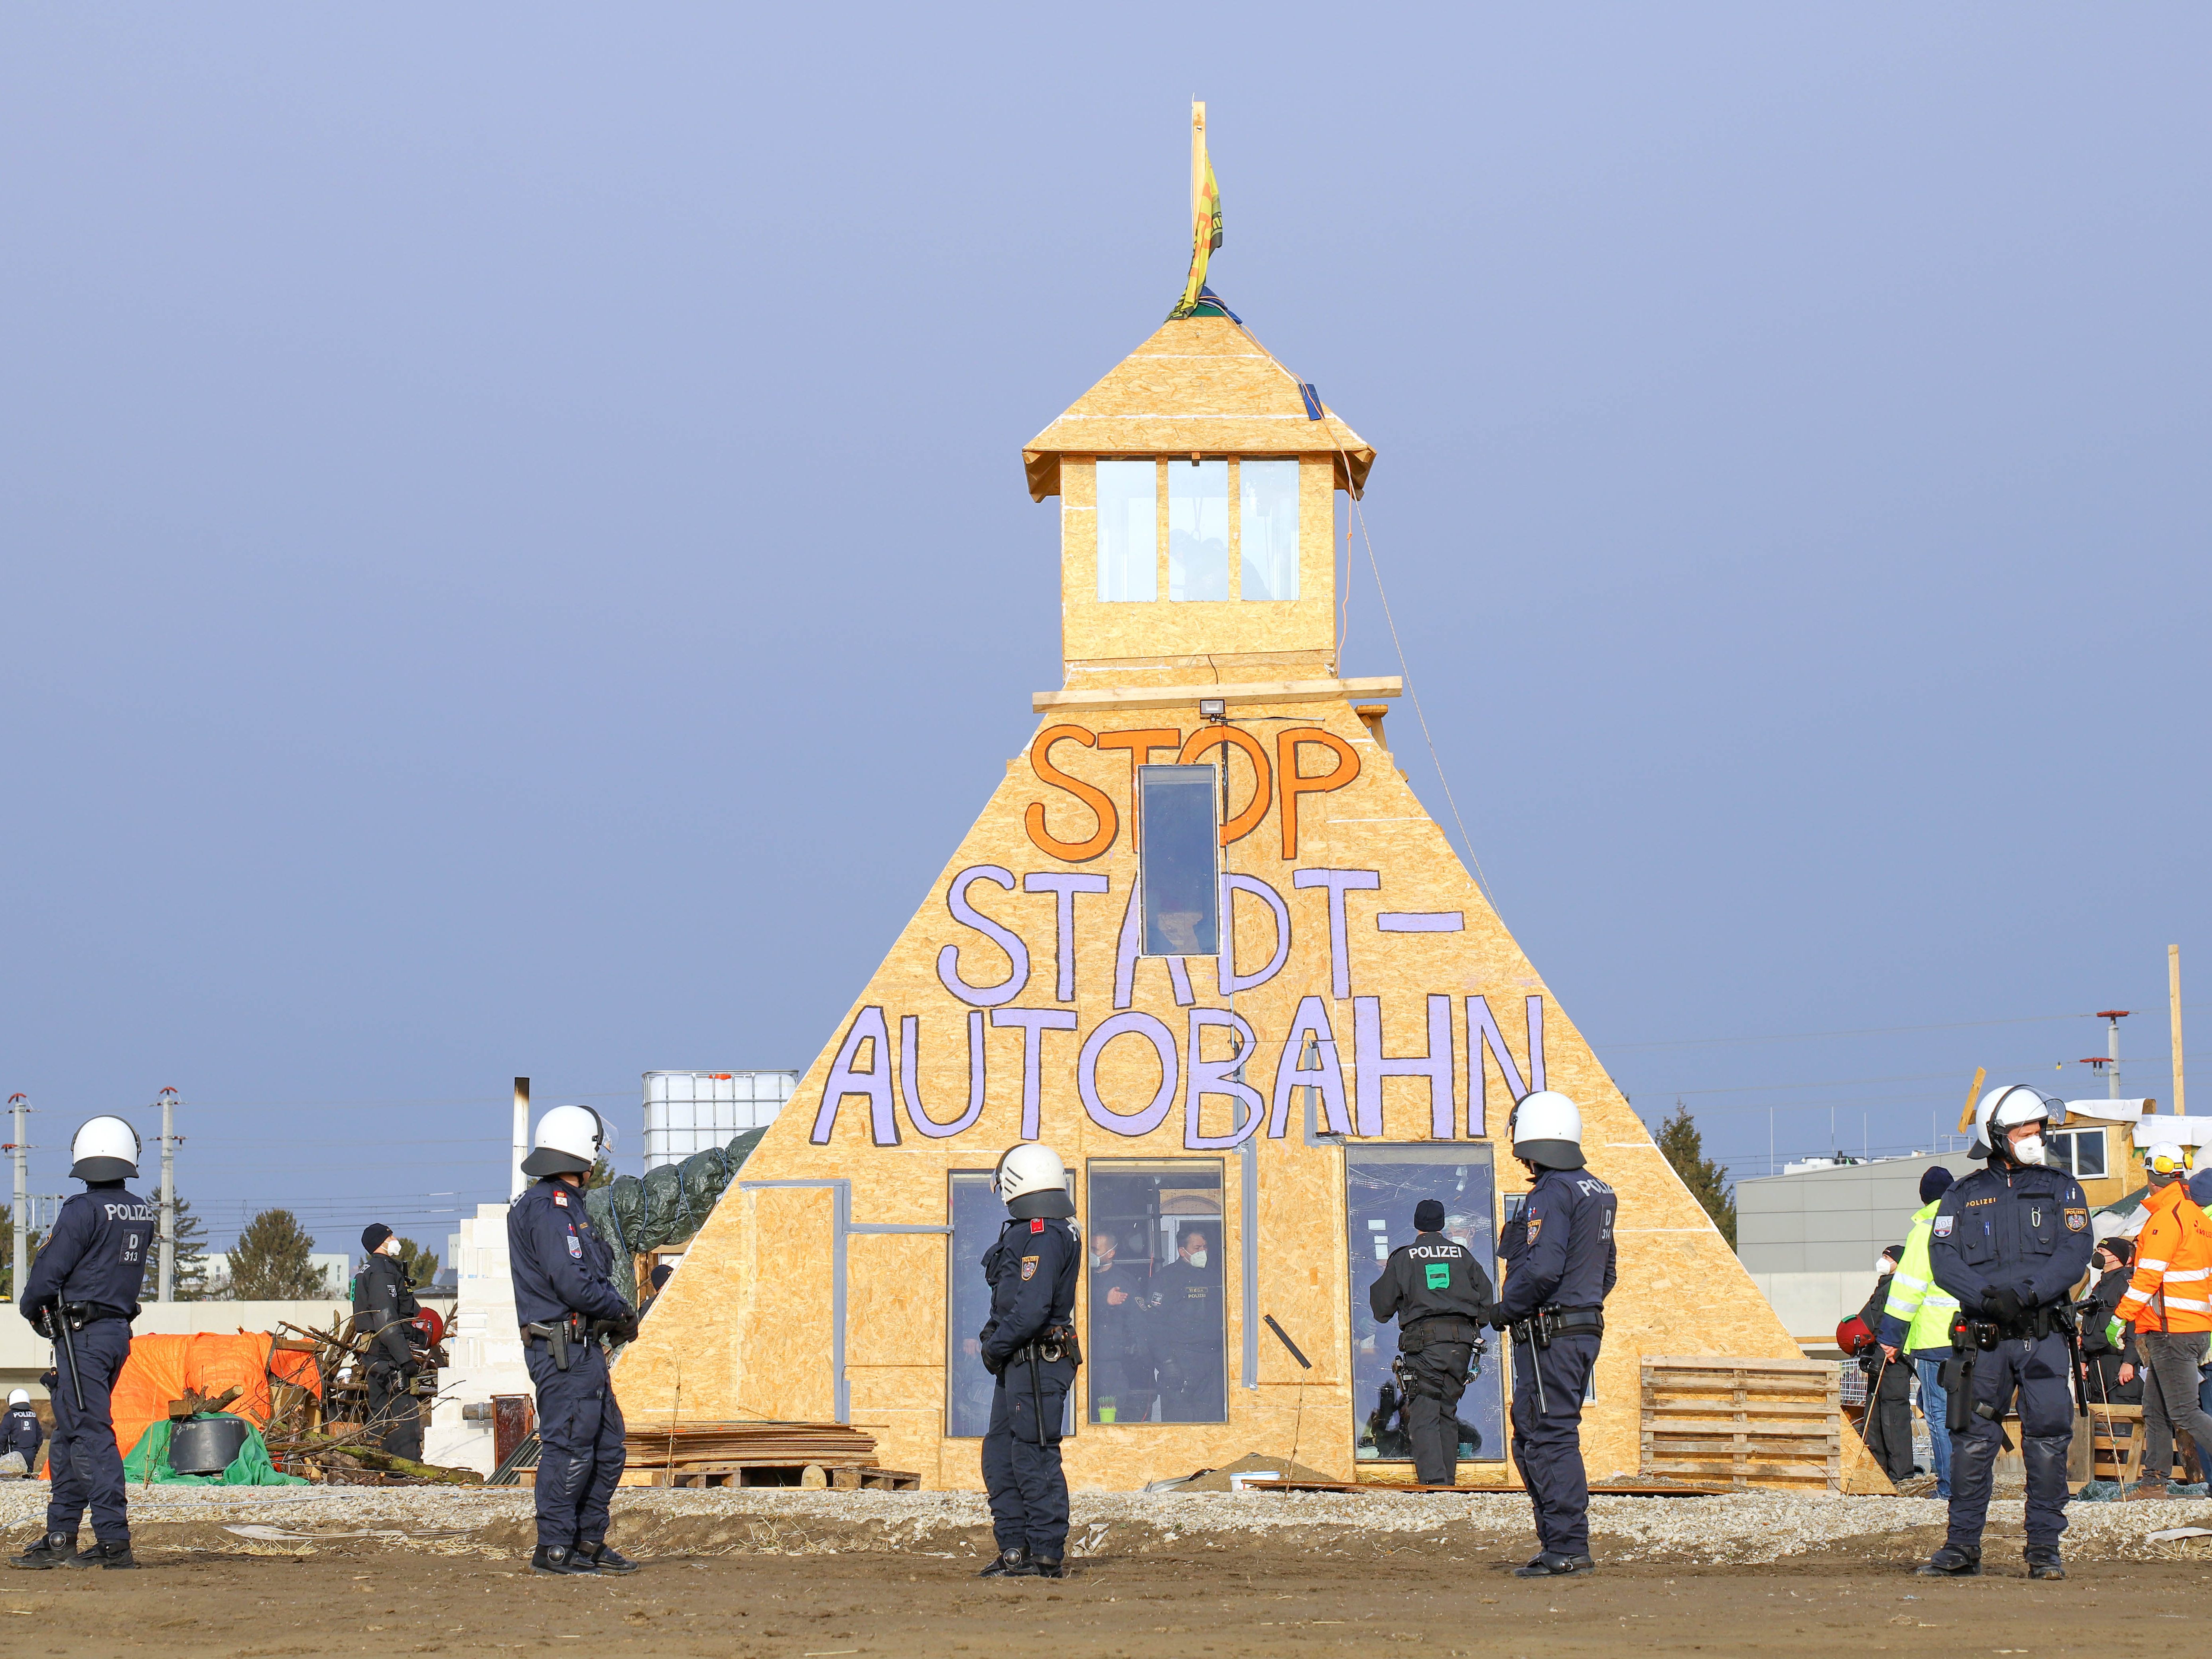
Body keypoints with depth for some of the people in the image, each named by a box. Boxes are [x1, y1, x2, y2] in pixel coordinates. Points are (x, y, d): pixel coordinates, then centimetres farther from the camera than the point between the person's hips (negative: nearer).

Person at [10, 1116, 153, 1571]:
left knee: (90, 1434, -8)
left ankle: (114, 1541, -12)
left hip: (82, 1334, -8)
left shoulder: (84, 1209, -15)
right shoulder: (142, 1213, 7)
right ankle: (59, 1538, 18)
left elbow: (47, 1273, -15)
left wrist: (31, 1307, 6)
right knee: (68, 1436, 15)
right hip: (120, 1328, 8)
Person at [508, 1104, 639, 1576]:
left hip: (581, 1347, 11)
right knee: (569, 1447, -7)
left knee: (607, 1444, 13)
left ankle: (589, 1542, 19)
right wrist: (620, 1311, -8)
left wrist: (614, 1314, 9)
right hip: (564, 1347, -11)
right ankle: (554, 1548, -3)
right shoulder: (550, 1208, -16)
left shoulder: (562, 1204, 18)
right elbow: (572, 1282, -22)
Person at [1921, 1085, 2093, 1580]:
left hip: (2044, 1337, -1)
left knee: (2048, 1440, -5)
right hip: (1983, 1338, 1)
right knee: (1972, 1441, 0)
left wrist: (2023, 1293, -18)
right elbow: (1943, 1260, -1)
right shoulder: (1962, 1197, 10)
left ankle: (2045, 1548, 2)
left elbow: (2074, 1255, -4)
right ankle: (1962, 1548, 8)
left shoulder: (2061, 1189, 9)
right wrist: (1988, 1297, -19)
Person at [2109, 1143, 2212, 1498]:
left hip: (2171, 1331, -10)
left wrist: (2123, 1313, -12)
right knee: (2156, 1411, 13)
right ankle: (2153, 1483, 15)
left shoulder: (2166, 1217, -14)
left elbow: (2149, 1275, -18)